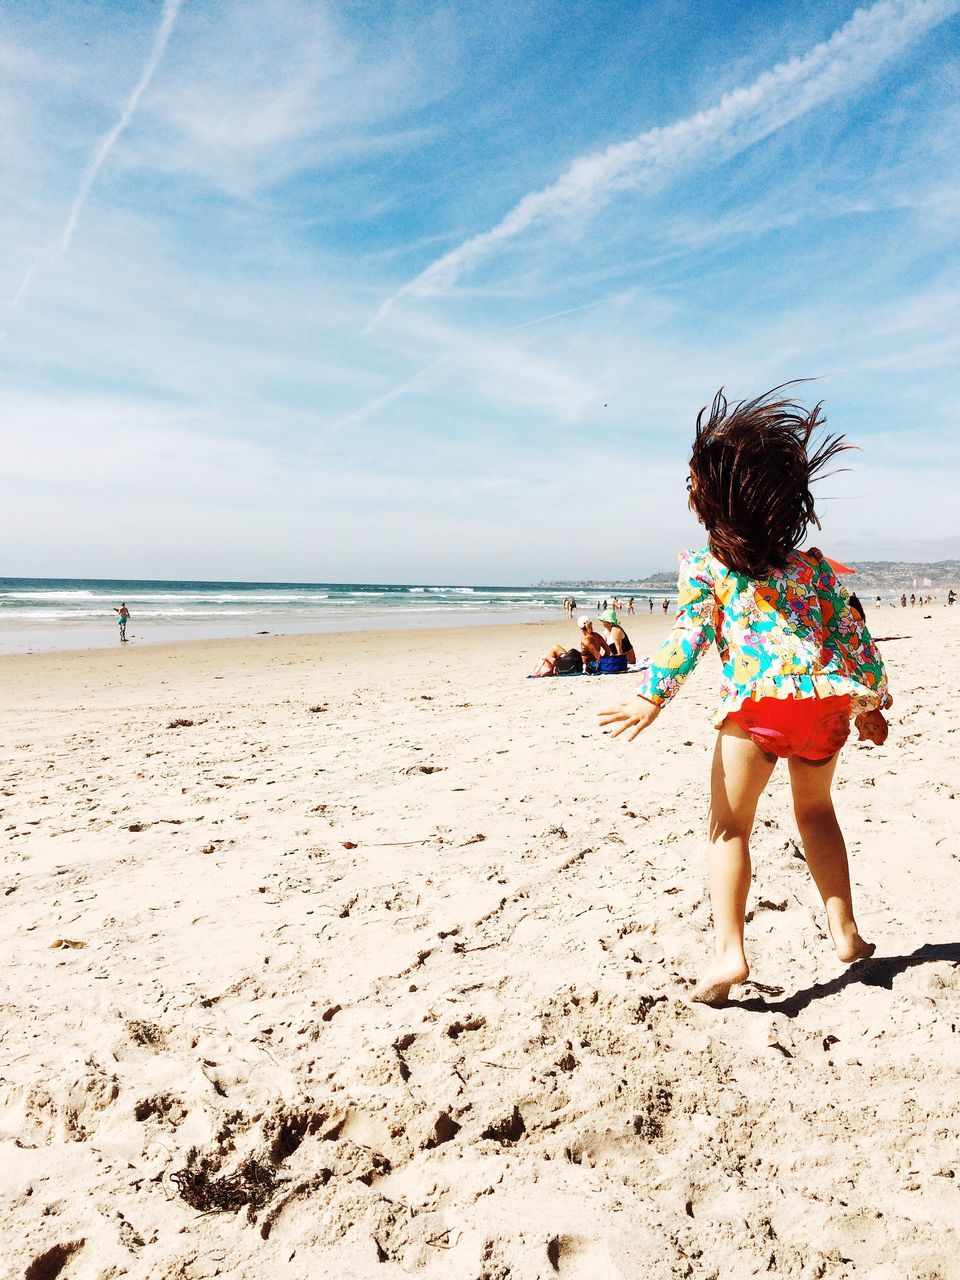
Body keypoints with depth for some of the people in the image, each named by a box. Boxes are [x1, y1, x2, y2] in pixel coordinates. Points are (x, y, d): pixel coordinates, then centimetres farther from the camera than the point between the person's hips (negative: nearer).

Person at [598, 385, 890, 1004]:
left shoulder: (703, 563, 5)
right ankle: (846, 932, 30)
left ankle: (729, 952, -3)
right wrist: (871, 700, 25)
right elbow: (851, 629, 17)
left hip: (758, 698, -4)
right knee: (816, 809, 27)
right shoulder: (810, 560, 17)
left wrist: (651, 697, -7)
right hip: (828, 697, 5)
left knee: (730, 824, 6)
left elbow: (689, 632, -7)